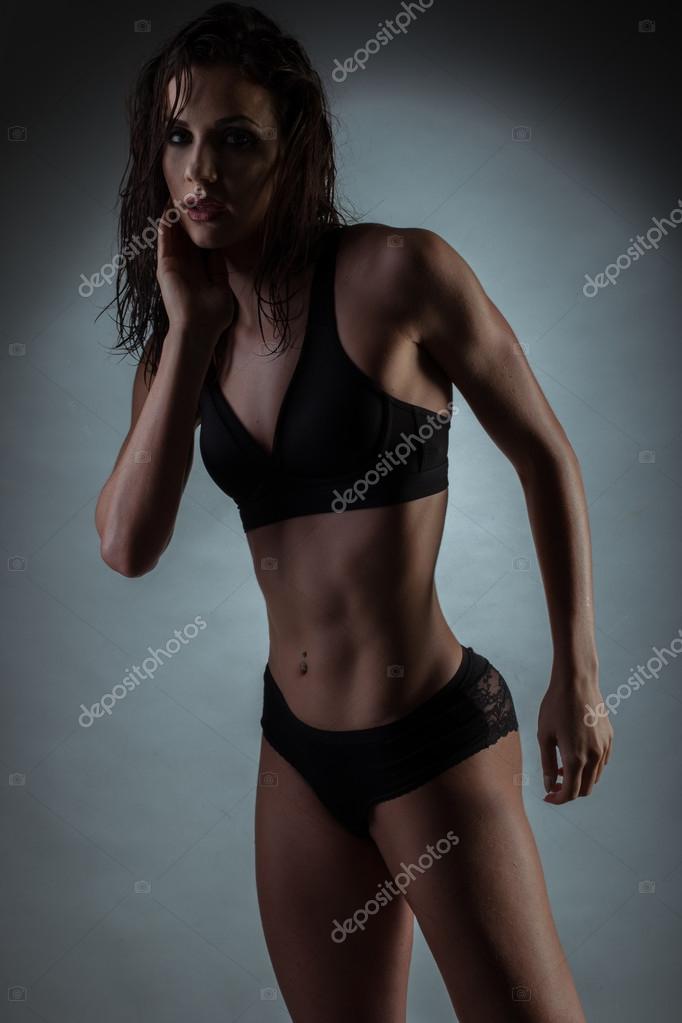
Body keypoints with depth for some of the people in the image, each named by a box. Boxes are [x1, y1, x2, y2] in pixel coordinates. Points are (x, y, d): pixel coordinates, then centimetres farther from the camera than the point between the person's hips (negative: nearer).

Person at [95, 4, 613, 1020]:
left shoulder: (397, 271, -13)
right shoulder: (182, 335, 4)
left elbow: (546, 457, -5)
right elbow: (128, 545, -8)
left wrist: (577, 676, -3)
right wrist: (190, 328, -11)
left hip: (437, 738, -5)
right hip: (298, 748, 6)